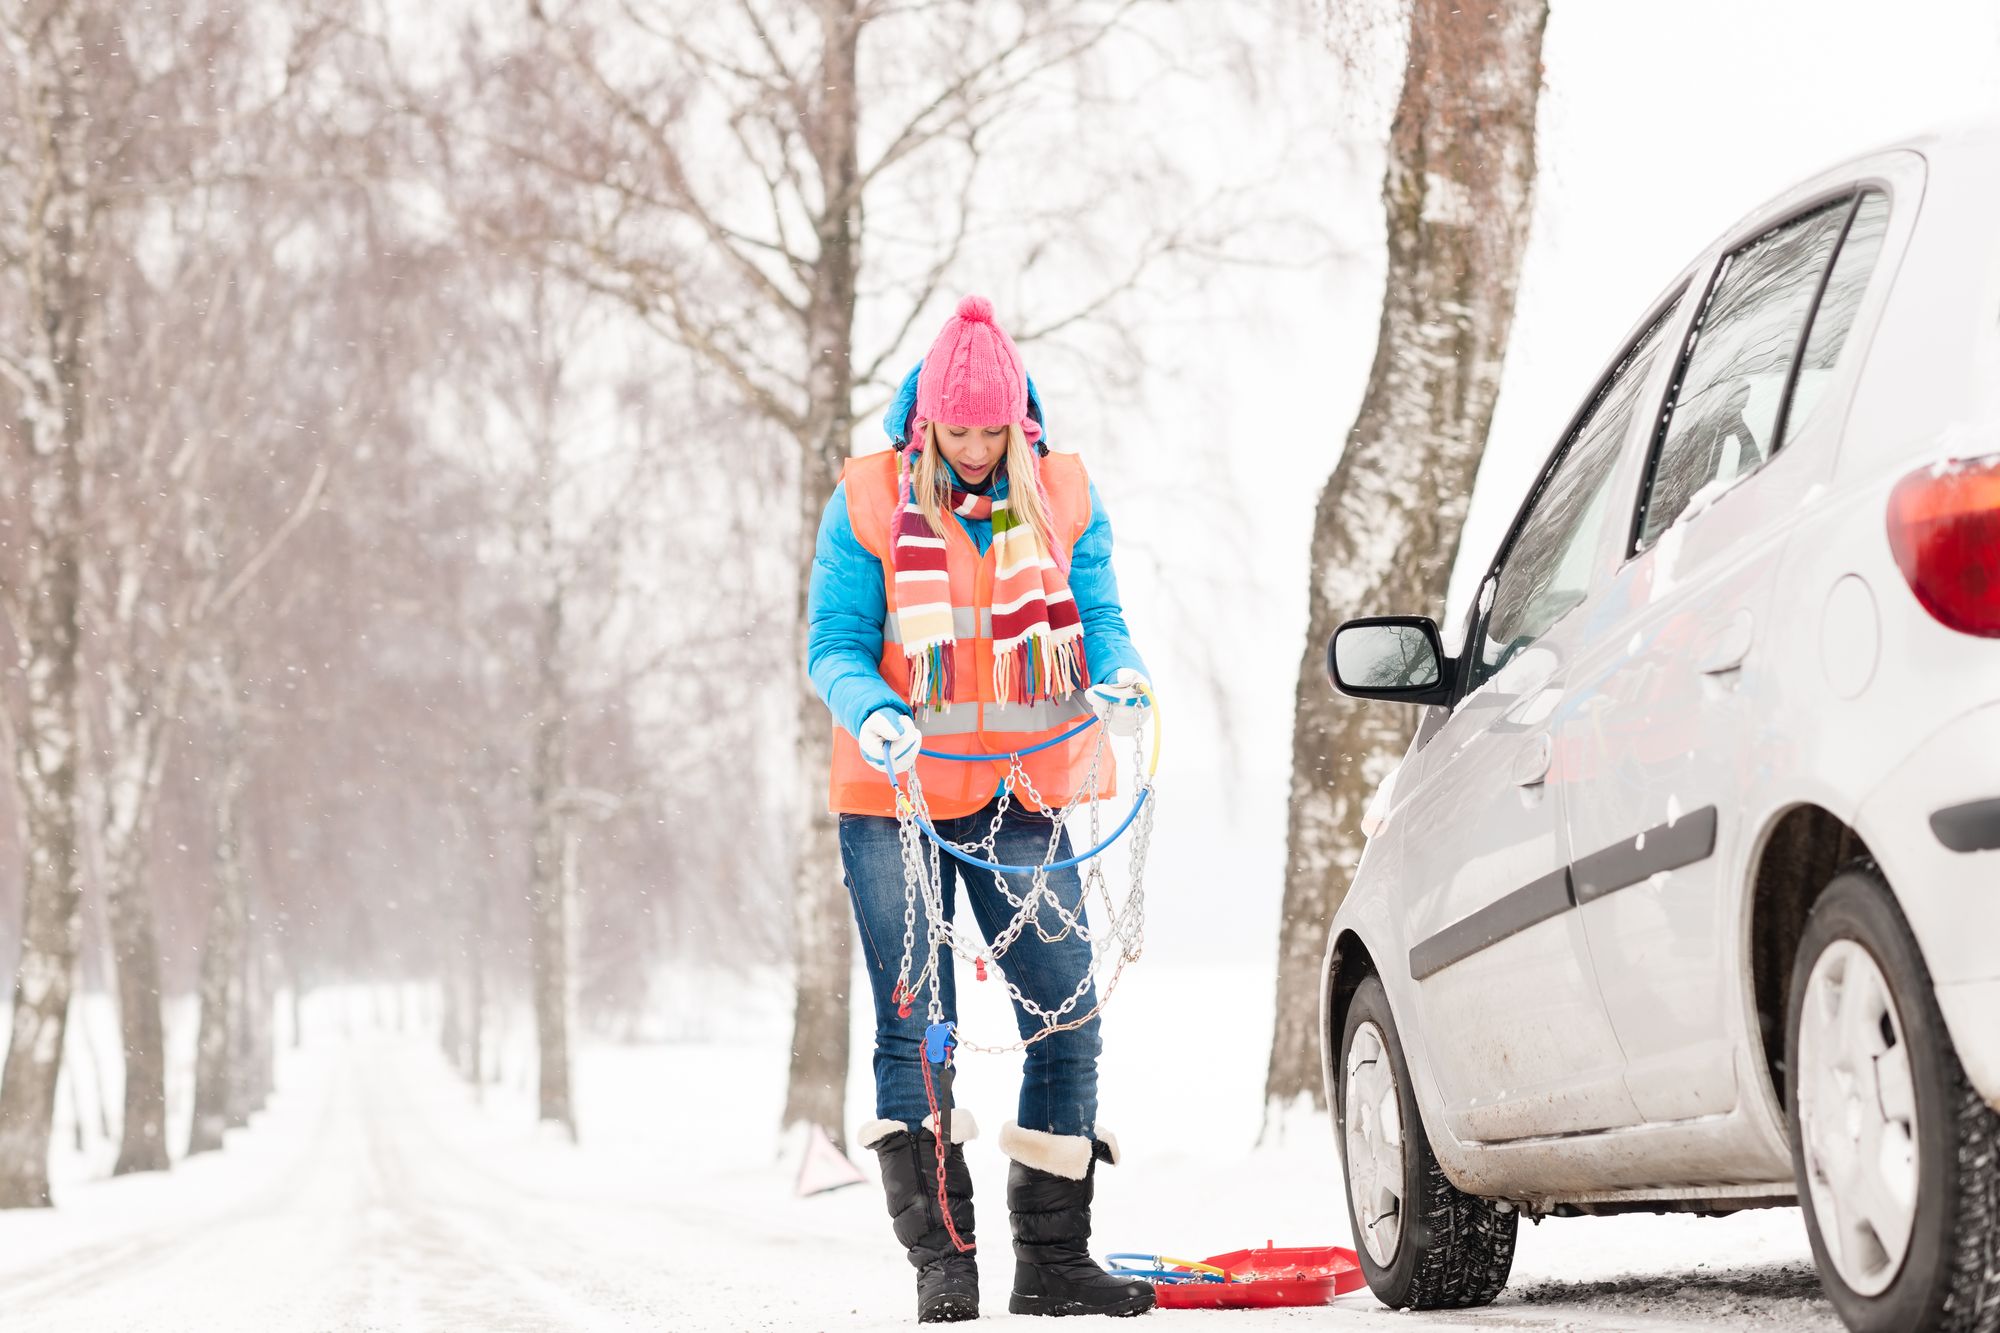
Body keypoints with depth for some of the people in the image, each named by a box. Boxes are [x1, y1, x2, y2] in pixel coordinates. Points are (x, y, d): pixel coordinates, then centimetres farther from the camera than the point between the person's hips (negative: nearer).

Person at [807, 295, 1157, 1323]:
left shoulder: (1063, 498, 5)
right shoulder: (869, 503, -2)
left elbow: (1097, 614, 4)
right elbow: (834, 646, -2)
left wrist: (1119, 676, -19)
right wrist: (871, 713, -23)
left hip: (1024, 801, 2)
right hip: (897, 799, -2)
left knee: (1067, 1024, -1)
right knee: (916, 1033, -2)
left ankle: (1052, 1259, 6)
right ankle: (942, 1260, 2)